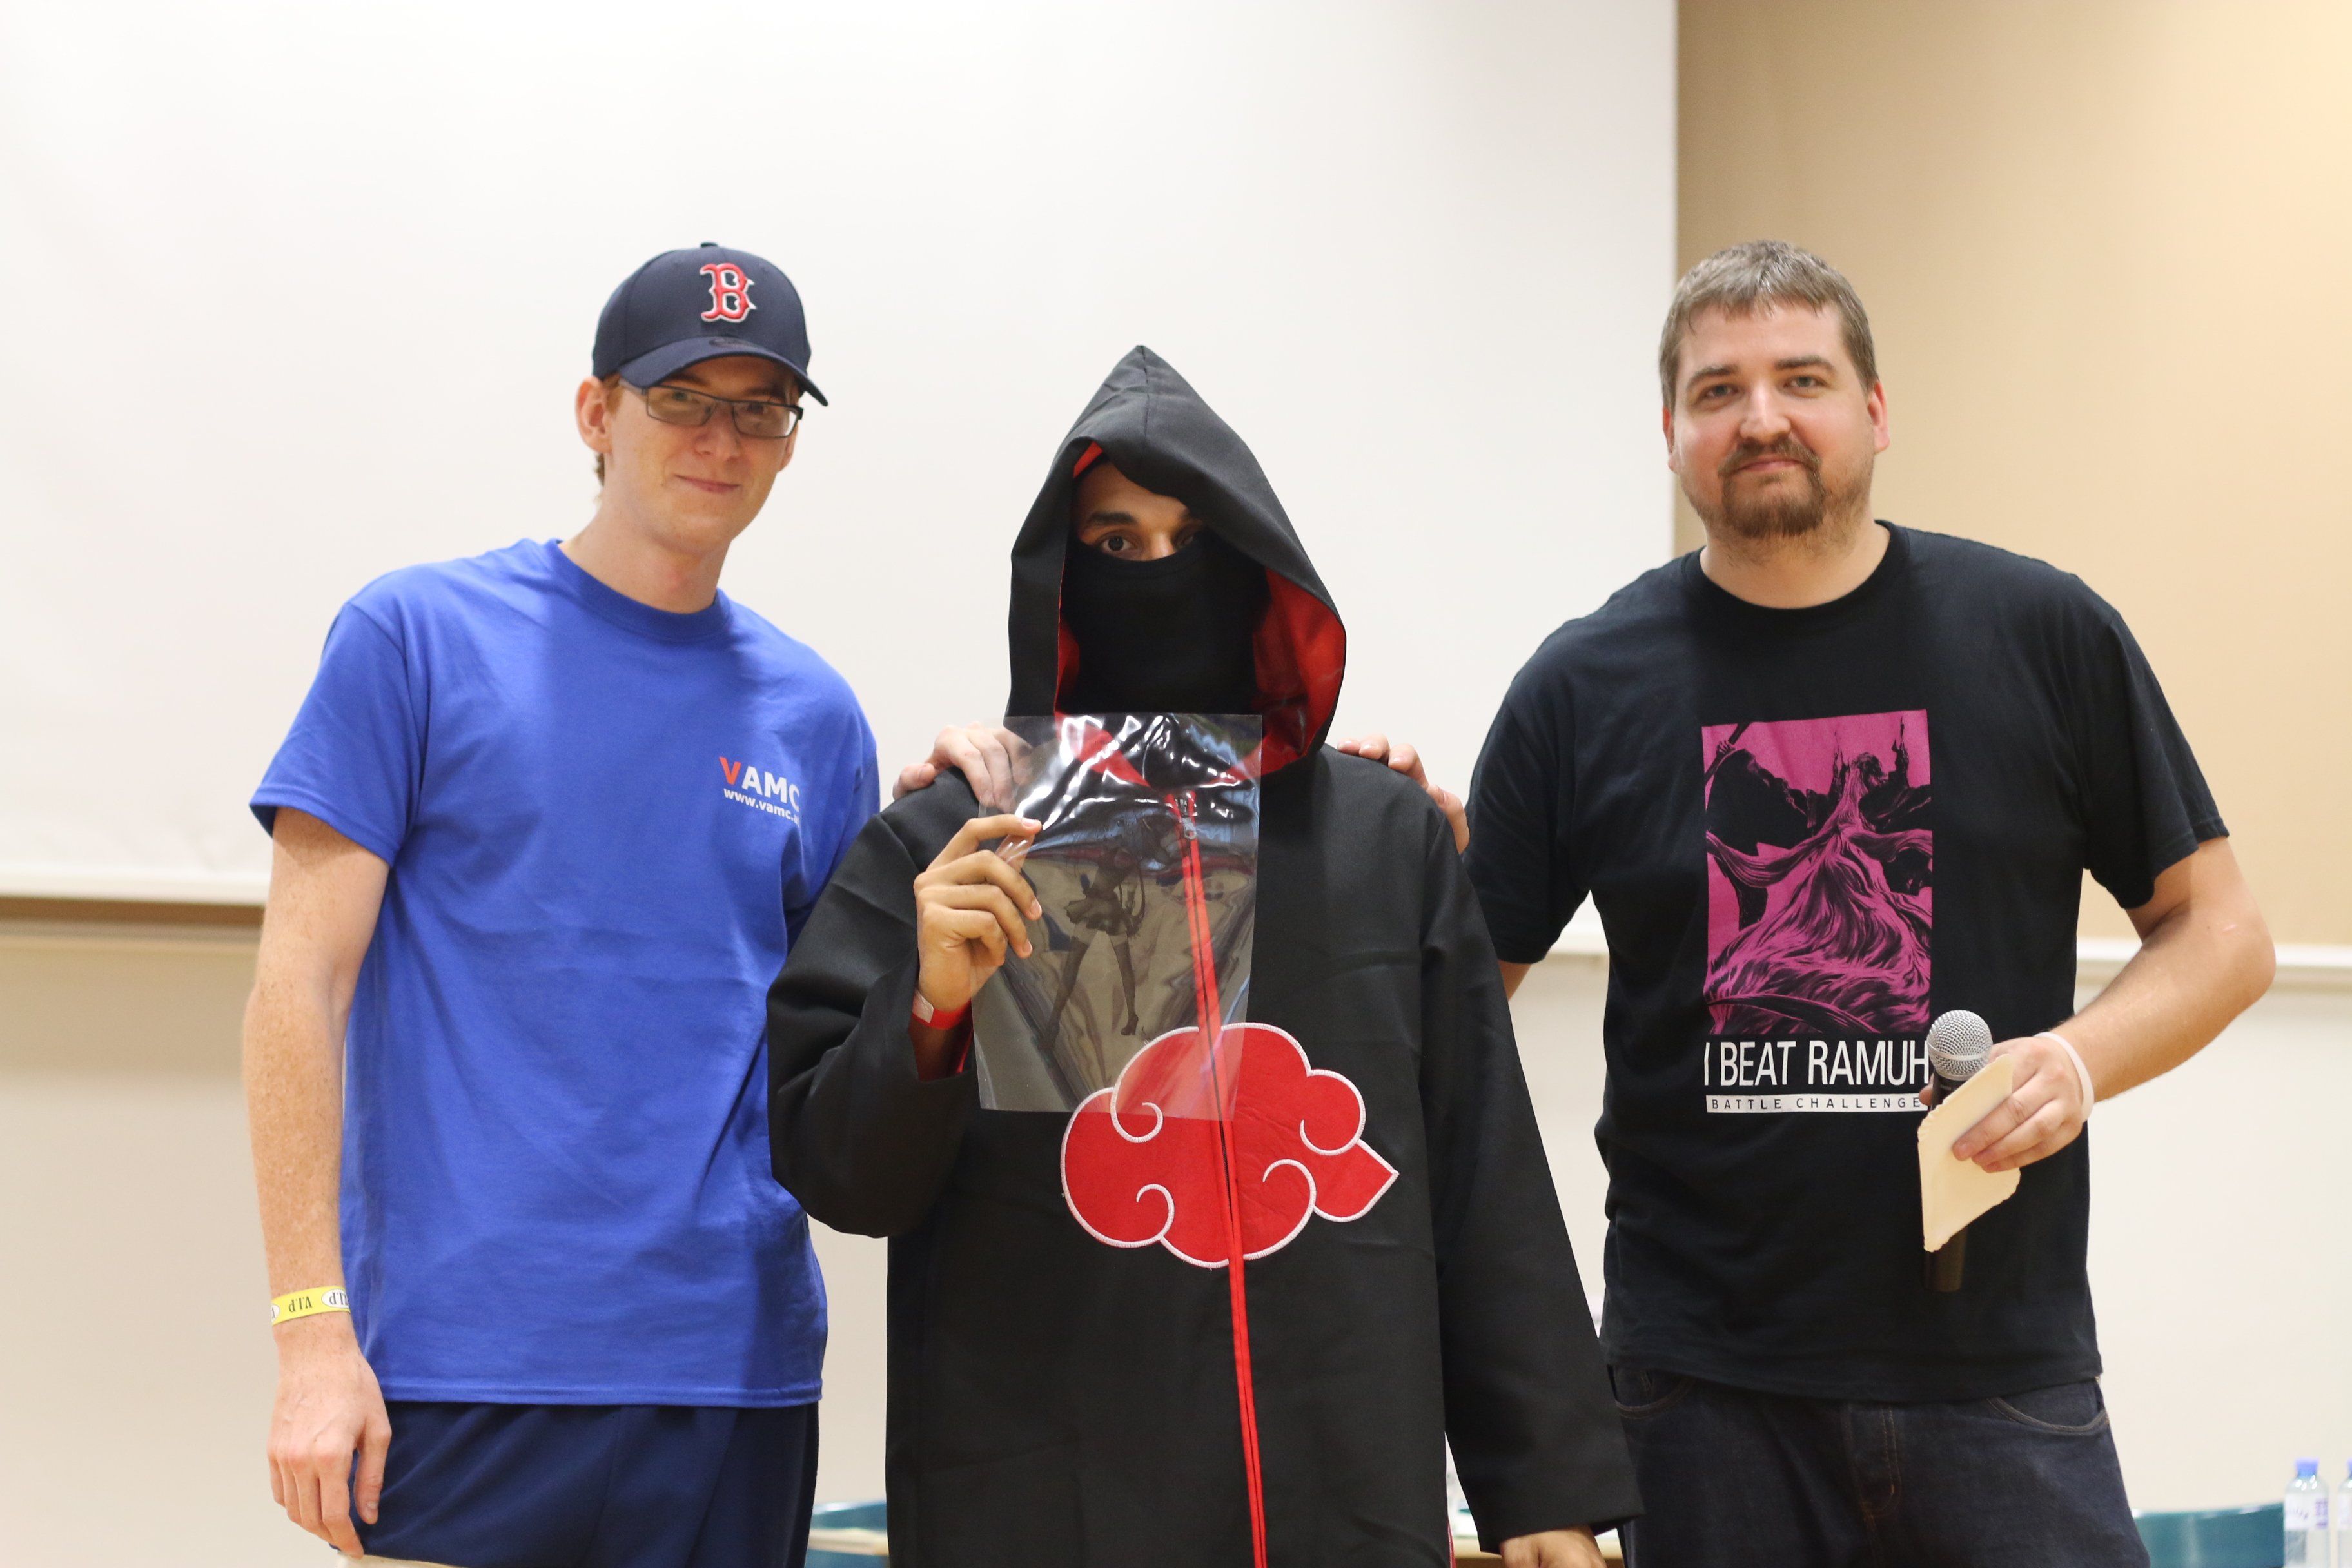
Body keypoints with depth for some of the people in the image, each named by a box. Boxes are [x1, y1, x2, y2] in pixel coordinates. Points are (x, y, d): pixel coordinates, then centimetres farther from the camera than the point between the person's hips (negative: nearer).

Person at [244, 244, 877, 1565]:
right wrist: (314, 1331, -11)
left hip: (739, 1367, 4)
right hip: (463, 1361, -3)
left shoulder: (814, 714, 11)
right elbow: (301, 986, -4)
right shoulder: (419, 636, 0)